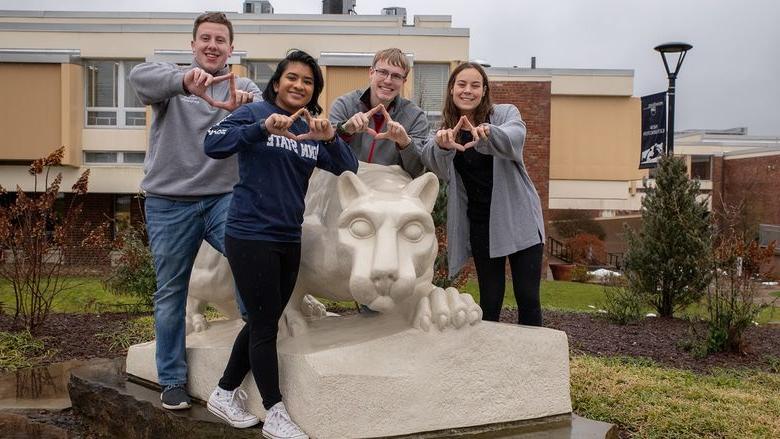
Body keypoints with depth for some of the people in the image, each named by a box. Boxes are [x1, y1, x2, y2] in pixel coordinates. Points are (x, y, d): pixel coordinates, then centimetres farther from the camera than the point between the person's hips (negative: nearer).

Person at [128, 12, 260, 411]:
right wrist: (184, 81, -39)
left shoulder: (242, 89, 9)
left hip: (223, 198, 0)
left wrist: (245, 106, -37)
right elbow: (139, 75, -18)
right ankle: (172, 380, 19)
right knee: (170, 292, 7)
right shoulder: (170, 79, 5)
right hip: (169, 203, 0)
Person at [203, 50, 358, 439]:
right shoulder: (255, 113, -6)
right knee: (265, 324, -2)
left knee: (262, 322, 15)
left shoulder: (312, 129, 9)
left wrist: (329, 138, -19)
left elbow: (348, 168, -1)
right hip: (251, 235, -7)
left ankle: (224, 394, 32)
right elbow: (213, 145, -20)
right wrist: (263, 127, -31)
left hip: (289, 239, 7)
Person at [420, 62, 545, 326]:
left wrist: (488, 133, -49)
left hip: (519, 220, -2)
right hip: (480, 225, 2)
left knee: (528, 298, 0)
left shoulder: (505, 114, -3)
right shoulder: (445, 130, 2)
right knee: (490, 299, 6)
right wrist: (441, 145, -43)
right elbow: (435, 164, -19)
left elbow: (514, 137, -27)